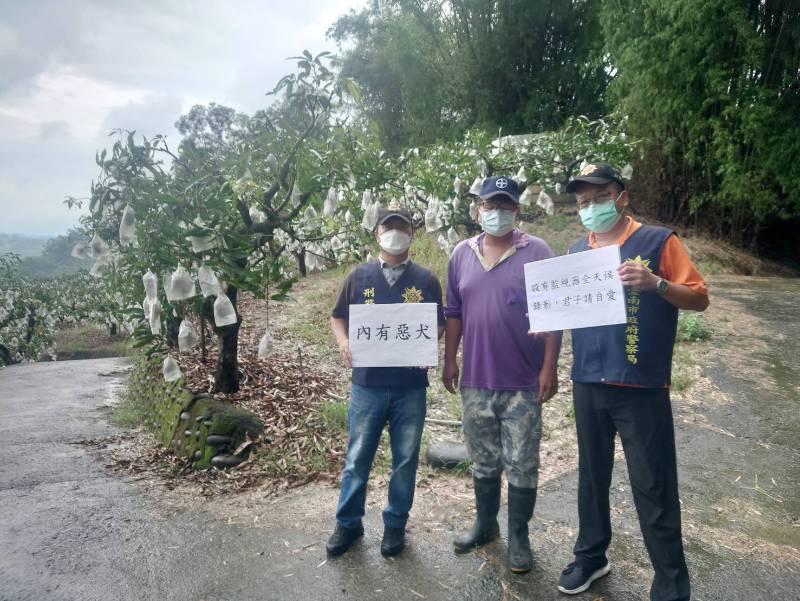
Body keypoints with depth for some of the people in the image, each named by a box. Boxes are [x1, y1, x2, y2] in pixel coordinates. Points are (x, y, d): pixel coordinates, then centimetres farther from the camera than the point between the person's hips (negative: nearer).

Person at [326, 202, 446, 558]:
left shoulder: (426, 281, 1)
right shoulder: (359, 277, 2)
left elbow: (440, 325, 8)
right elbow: (338, 317, 11)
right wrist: (343, 342, -8)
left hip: (411, 387, 0)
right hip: (367, 385, 0)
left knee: (405, 460, 11)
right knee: (357, 459, 10)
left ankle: (395, 524, 30)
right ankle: (348, 524, 28)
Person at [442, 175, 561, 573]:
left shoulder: (537, 252, -6)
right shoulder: (462, 253, 5)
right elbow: (453, 312, 10)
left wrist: (549, 367, -10)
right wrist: (449, 360, 7)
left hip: (523, 382, -3)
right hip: (475, 380, 3)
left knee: (522, 465, 8)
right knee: (483, 461, 18)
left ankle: (519, 536, 25)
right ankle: (485, 524, 36)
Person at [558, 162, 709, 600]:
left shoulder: (659, 241, -4)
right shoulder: (577, 251, 10)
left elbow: (699, 298, -6)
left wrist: (655, 283, -23)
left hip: (641, 387, -4)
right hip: (587, 383, 5)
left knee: (653, 488, 3)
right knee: (591, 475, 18)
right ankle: (591, 555, 36)